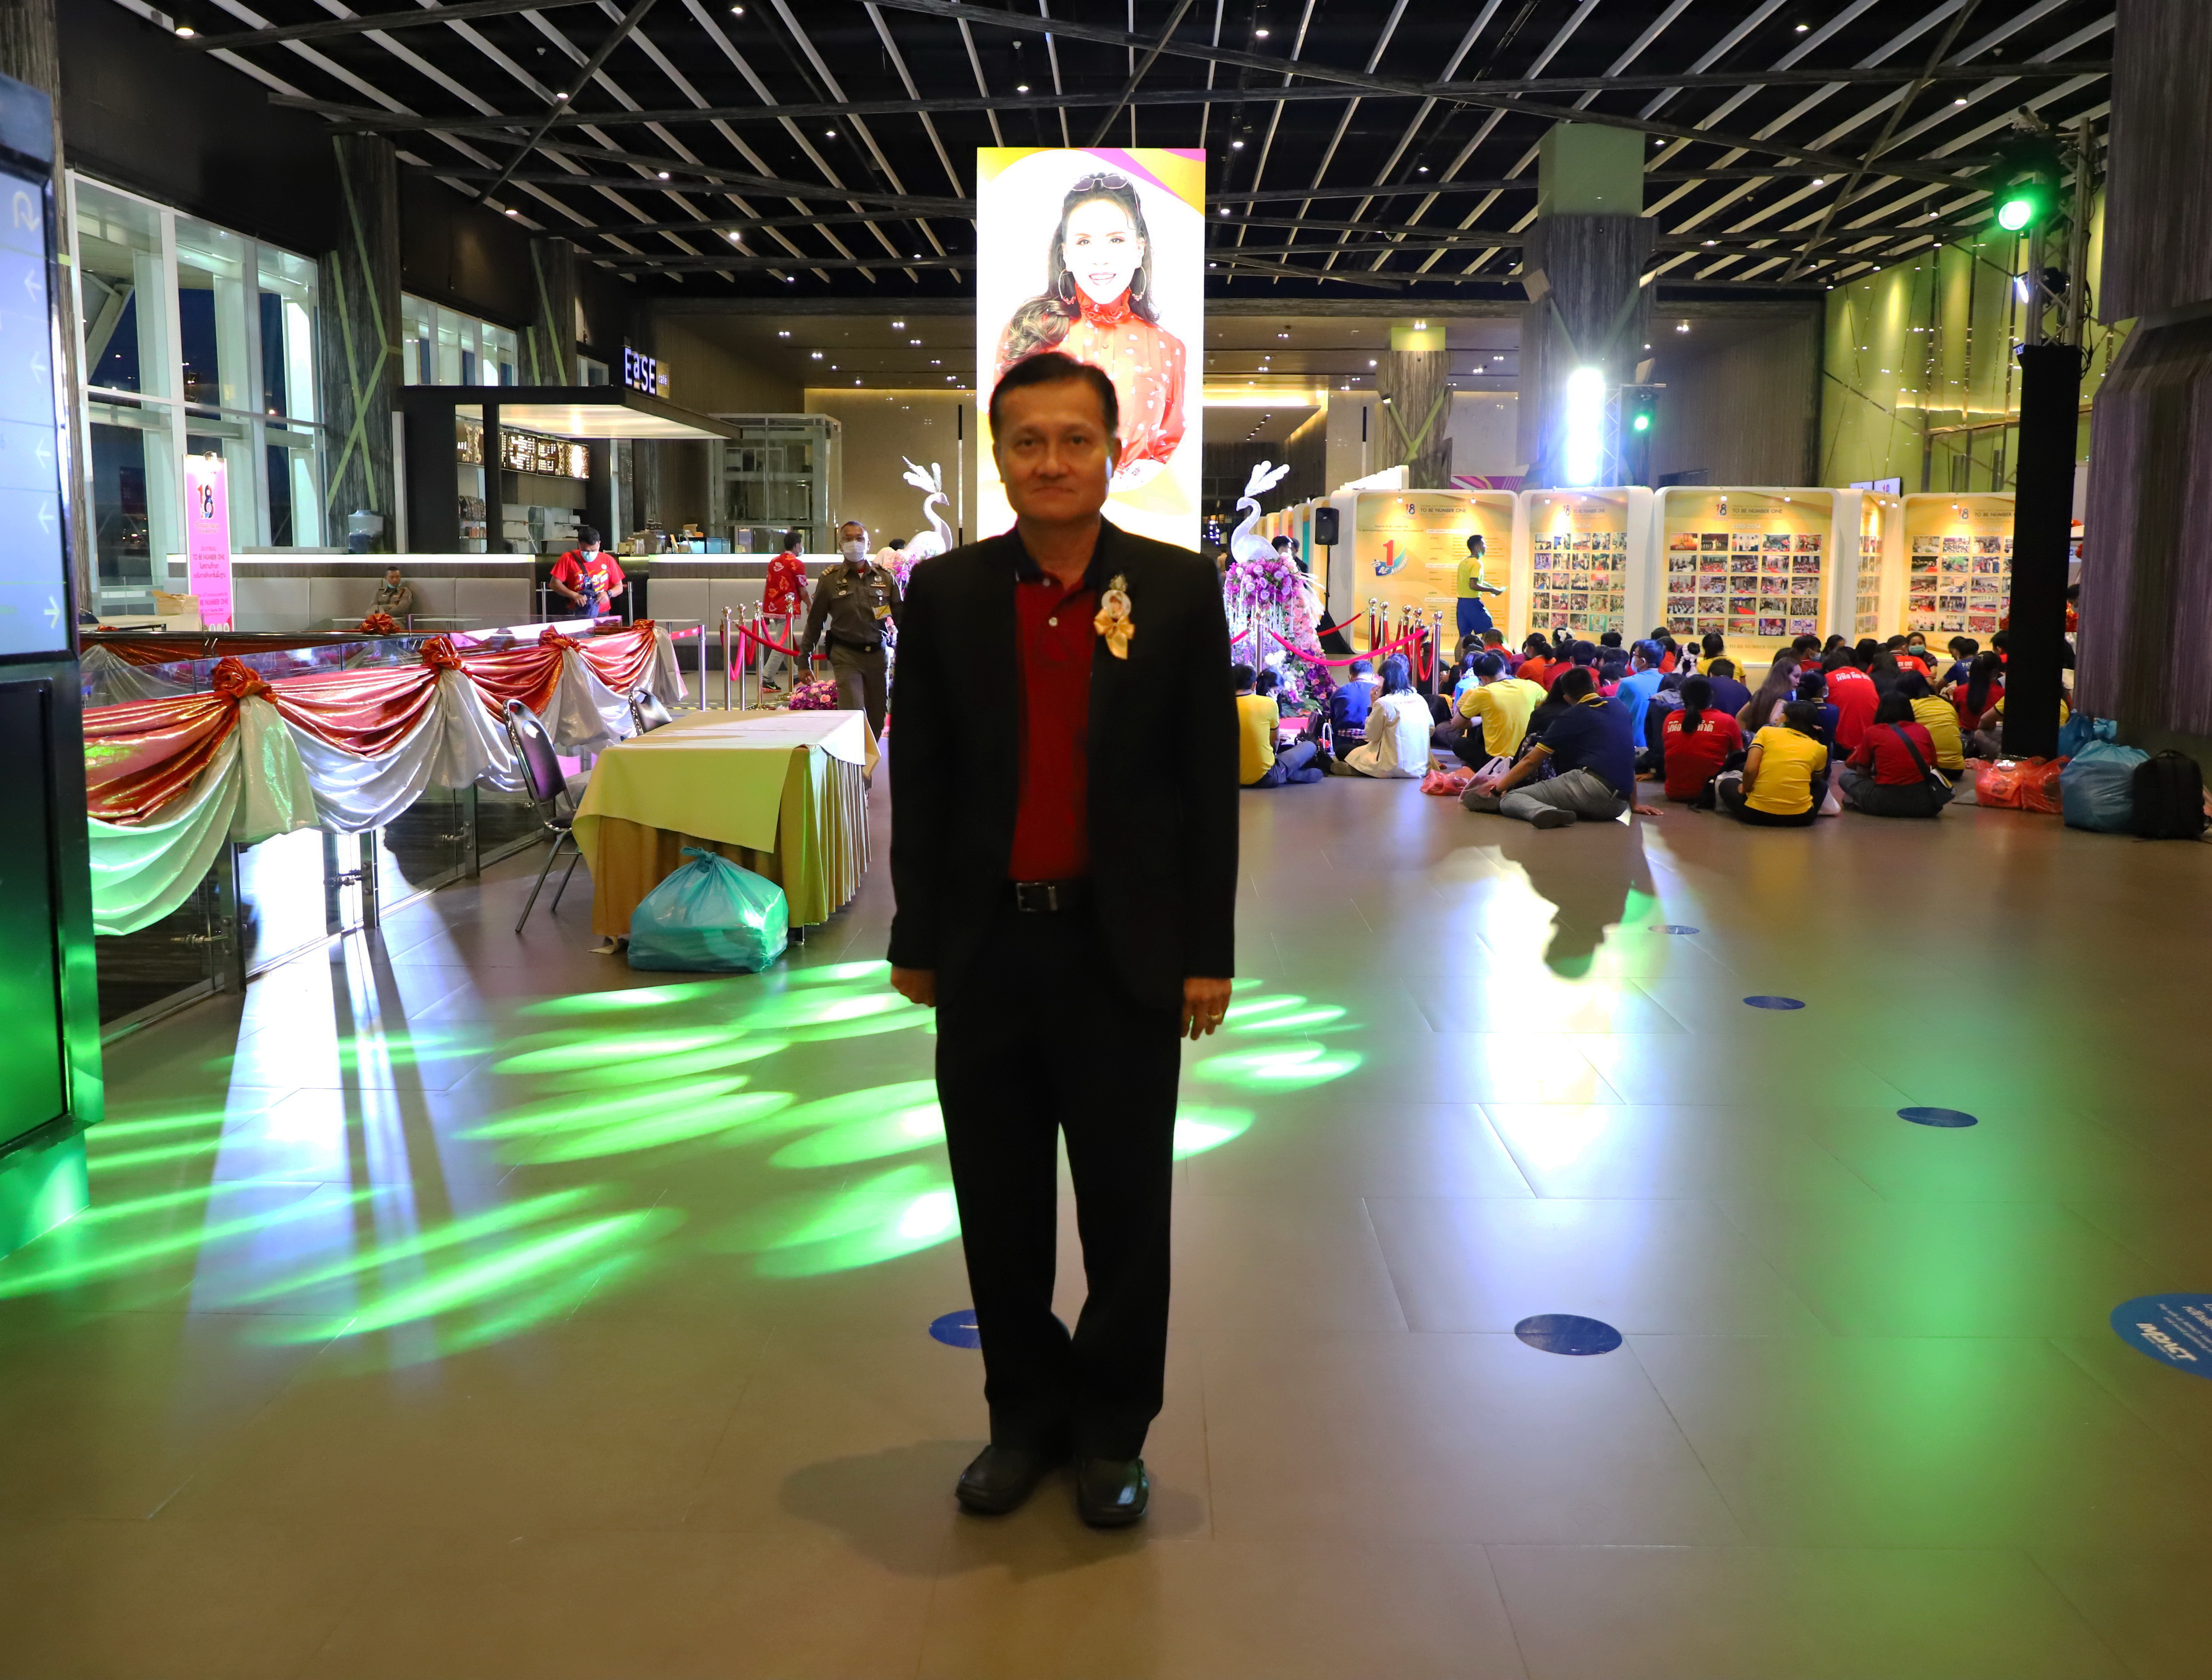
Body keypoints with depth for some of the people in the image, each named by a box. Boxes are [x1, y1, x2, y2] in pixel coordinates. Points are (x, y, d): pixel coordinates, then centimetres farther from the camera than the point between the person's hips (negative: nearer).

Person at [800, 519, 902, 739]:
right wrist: (805, 659, 9)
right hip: (846, 655, -2)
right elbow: (815, 622, 8)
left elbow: (901, 615, 10)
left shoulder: (885, 577, 6)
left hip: (877, 654, 2)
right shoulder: (830, 580, 2)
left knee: (877, 719, 8)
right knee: (854, 715, -15)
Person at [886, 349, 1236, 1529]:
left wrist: (1208, 953, -3)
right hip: (987, 947, 2)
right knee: (999, 1210, 13)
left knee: (1125, 1211, 10)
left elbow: (1211, 781, -1)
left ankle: (1112, 1430, 29)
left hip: (1123, 951, -1)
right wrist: (915, 940, 5)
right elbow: (919, 779, 6)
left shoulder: (1179, 590, -1)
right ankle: (1026, 1416, 32)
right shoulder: (947, 593, 3)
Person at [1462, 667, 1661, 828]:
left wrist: (1498, 789, 17)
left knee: (1511, 797, -12)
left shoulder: (1570, 718, 9)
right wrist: (1633, 804, 34)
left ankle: (1543, 811, -43)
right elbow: (1628, 757, 28)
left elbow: (1531, 761, 9)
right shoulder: (1620, 708, 23)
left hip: (1593, 786, -6)